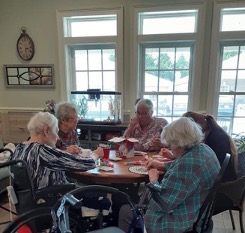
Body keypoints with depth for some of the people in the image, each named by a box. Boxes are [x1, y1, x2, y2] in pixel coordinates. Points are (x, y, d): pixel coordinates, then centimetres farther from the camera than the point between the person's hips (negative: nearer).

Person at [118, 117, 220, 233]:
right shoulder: (203, 148, -3)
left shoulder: (188, 164, -34)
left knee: (125, 211, 8)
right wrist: (162, 165, 8)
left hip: (181, 223, -9)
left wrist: (153, 180, -12)